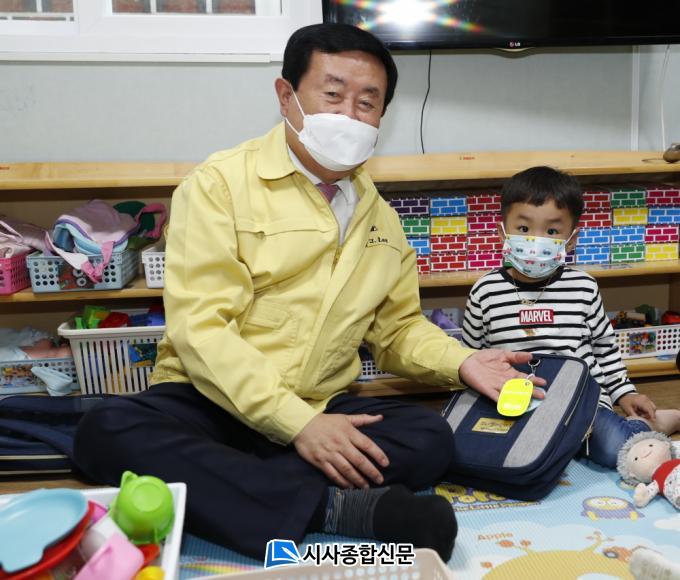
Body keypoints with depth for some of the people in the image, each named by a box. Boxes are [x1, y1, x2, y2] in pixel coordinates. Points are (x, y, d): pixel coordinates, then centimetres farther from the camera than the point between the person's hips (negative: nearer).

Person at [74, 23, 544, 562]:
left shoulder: (381, 218, 12)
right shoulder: (220, 183, -7)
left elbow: (398, 327, 18)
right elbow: (200, 327, -16)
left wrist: (461, 363, -2)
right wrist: (297, 423, -23)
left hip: (321, 412, 4)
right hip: (209, 403, -3)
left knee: (430, 439, -20)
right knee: (110, 429, -32)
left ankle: (209, 492, -22)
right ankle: (332, 507, -29)